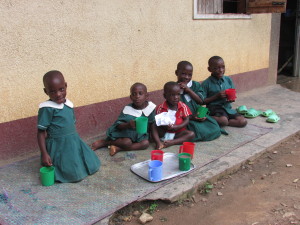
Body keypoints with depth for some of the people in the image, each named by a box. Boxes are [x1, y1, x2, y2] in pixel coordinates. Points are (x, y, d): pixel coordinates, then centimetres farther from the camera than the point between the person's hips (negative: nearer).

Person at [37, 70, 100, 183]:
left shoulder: (69, 104, 4)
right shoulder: (47, 108, -18)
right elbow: (41, 132, -15)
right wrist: (44, 154, -18)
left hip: (74, 143, 7)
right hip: (59, 147, -7)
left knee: (92, 165, 11)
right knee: (75, 175, -9)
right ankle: (52, 170, 14)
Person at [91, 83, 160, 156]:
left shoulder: (150, 108, -9)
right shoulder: (128, 109, -16)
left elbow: (152, 127, -2)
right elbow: (118, 125, -15)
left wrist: (158, 142, -11)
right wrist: (128, 125, -37)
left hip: (140, 135, 4)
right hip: (125, 133, -3)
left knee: (146, 143, -25)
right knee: (127, 142, -32)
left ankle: (118, 148, -21)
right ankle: (103, 142, -9)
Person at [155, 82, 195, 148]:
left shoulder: (183, 106, -3)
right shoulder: (161, 108, -7)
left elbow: (187, 120, -4)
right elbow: (158, 122, -6)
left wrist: (177, 127, -21)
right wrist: (164, 126, -29)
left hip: (178, 132, 2)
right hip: (165, 133, -1)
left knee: (191, 134, -23)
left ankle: (171, 142, -29)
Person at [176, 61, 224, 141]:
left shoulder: (195, 85, 6)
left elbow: (200, 101, -6)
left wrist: (188, 89, -15)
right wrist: (191, 117, -21)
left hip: (199, 115, 4)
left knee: (215, 130, -11)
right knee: (201, 133, -25)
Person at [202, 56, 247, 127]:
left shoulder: (228, 80, 5)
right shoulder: (206, 83, -9)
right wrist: (217, 96, -19)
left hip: (227, 108, 6)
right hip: (214, 108, -6)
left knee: (243, 121, -11)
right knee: (223, 120, -35)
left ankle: (217, 120, -5)